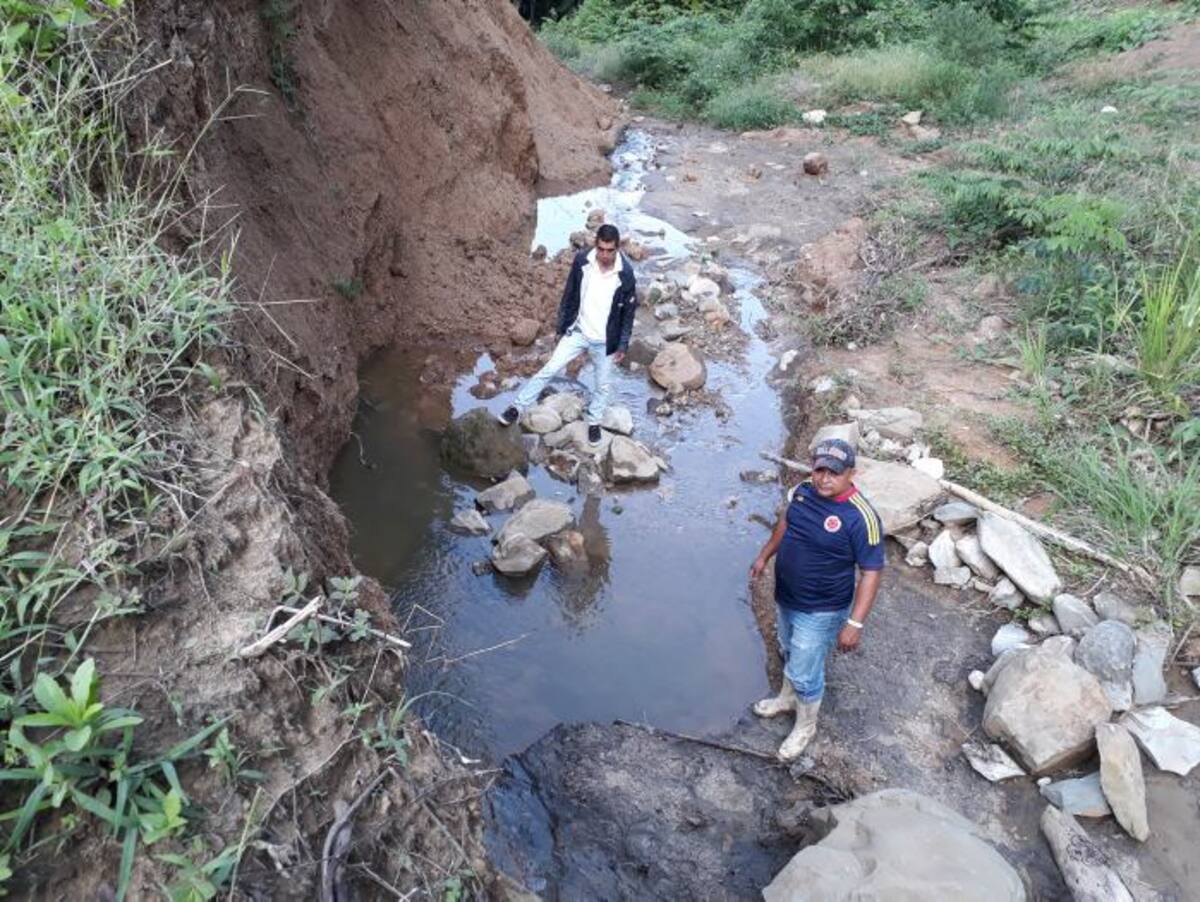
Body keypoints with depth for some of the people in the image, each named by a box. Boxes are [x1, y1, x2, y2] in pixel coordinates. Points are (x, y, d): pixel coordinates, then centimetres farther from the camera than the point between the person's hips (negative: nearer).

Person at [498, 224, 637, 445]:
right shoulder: (582, 261, -14)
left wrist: (623, 345, -4)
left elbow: (628, 311, -7)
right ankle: (518, 408, 15)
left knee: (601, 385, 16)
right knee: (548, 370, 3)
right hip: (578, 332, 1)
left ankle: (594, 422, 40)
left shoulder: (626, 274, -19)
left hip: (605, 341, -1)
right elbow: (570, 295, -1)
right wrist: (562, 327, 4)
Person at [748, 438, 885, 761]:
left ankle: (805, 726, 36)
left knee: (805, 673, 10)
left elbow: (871, 573, -23)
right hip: (785, 597, 6)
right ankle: (787, 698, 54)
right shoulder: (802, 492, -9)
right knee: (790, 654, 29)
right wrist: (764, 555, 18)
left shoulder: (861, 516, -29)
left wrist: (855, 623, -23)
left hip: (820, 611, -6)